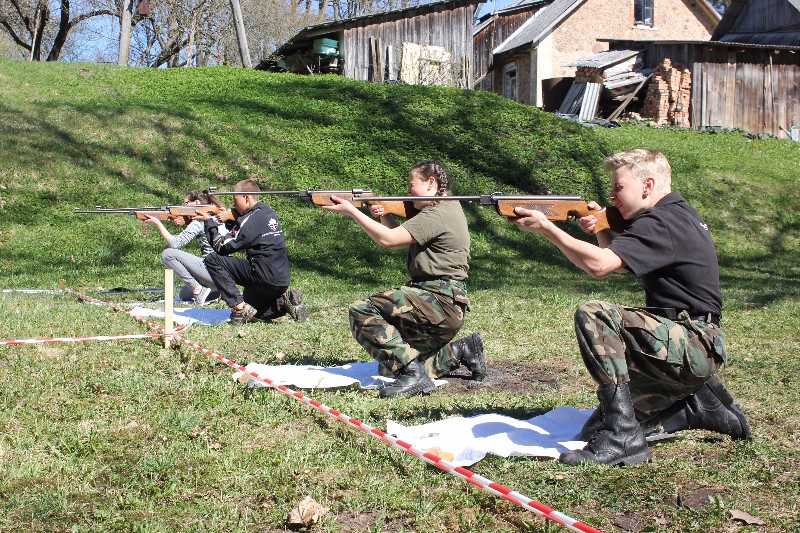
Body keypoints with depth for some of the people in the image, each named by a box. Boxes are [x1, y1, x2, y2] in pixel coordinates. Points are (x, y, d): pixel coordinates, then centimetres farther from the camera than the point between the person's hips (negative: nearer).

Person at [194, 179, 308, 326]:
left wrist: (210, 221, -2)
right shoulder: (268, 212, 12)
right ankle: (285, 302, 8)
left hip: (265, 277, -9)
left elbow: (223, 247, -10)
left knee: (212, 260, -9)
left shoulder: (251, 219, -14)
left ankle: (240, 306, -11)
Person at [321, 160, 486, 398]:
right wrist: (384, 216, 2)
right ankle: (460, 351, 16)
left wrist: (351, 211, -12)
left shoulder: (438, 214, -13)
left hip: (439, 302, -10)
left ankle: (412, 374, -24)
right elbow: (403, 240, 20)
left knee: (362, 311, -20)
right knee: (392, 365, 14)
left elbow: (389, 239, -18)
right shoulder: (446, 209, 19)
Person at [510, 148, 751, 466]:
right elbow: (619, 263, 21)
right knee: (598, 426, 11)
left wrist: (545, 227, -20)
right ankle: (701, 404, 13)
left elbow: (598, 265, -28)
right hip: (695, 348, 10)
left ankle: (623, 437, -26)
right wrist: (601, 230, 2)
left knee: (593, 316, -26)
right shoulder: (677, 215, 16)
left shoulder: (662, 223, -17)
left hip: (694, 347, -10)